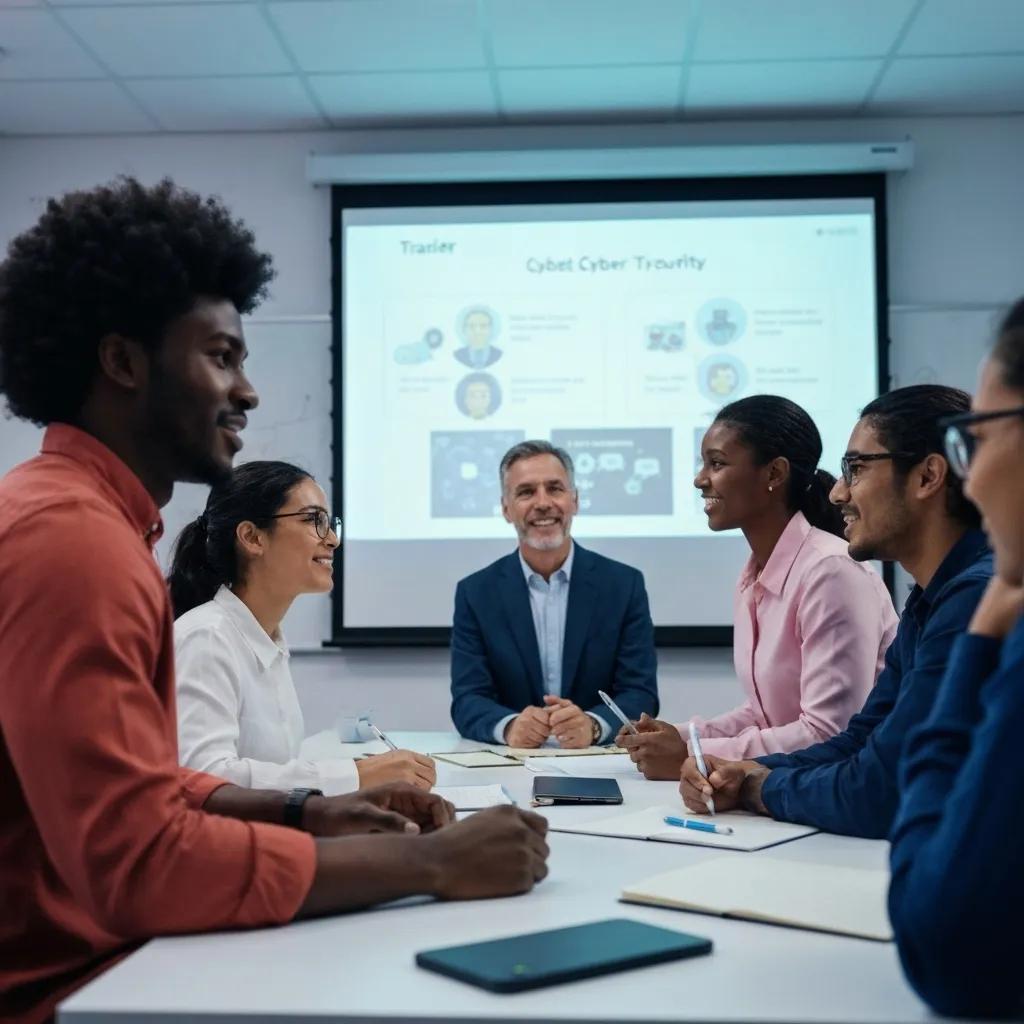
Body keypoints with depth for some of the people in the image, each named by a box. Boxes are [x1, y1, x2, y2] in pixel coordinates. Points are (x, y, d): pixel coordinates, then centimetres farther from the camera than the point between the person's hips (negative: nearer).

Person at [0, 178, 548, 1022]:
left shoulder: (81, 519, 11)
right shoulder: (71, 536, -21)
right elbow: (138, 860, -27)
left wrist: (305, 812, 1)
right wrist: (431, 862, -20)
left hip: (94, 954, 9)